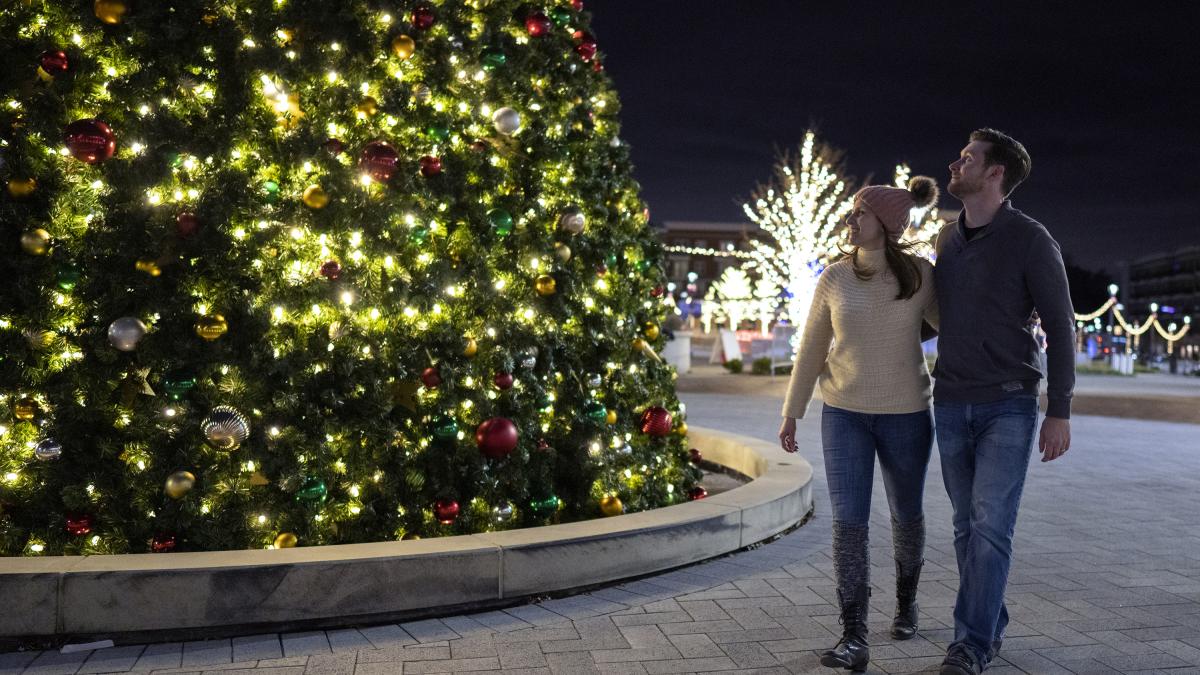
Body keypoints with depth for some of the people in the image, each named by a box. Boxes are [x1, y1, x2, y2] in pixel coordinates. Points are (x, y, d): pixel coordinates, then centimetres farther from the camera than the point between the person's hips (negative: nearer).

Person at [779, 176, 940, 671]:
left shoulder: (920, 274, -6)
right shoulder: (834, 278, -3)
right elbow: (812, 349, 2)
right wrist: (791, 413, 2)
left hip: (906, 414, 0)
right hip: (844, 414, 0)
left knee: (907, 514, 16)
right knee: (848, 522, -8)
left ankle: (906, 599, 42)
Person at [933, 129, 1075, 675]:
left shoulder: (1031, 240, -10)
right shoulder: (947, 239, 8)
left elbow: (1060, 327, -8)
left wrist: (1059, 412, -12)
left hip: (1009, 407, -5)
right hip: (951, 406, 5)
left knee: (990, 525, -12)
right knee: (968, 526, 9)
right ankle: (990, 628, 22)